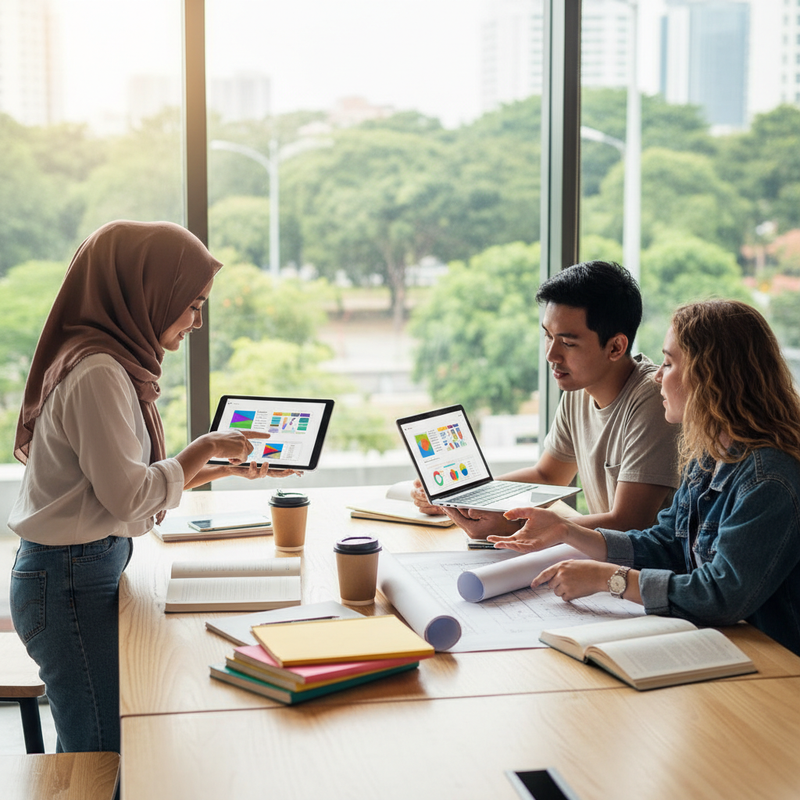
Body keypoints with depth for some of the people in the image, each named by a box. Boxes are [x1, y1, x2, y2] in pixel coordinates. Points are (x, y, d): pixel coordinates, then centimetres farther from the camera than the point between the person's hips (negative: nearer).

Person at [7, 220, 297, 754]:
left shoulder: (114, 363, 11)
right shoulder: (97, 372, -19)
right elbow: (130, 495, -20)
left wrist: (225, 467, 12)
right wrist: (204, 449, -8)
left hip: (82, 574, 9)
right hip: (71, 583, -9)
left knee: (87, 751, 13)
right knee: (104, 755, -2)